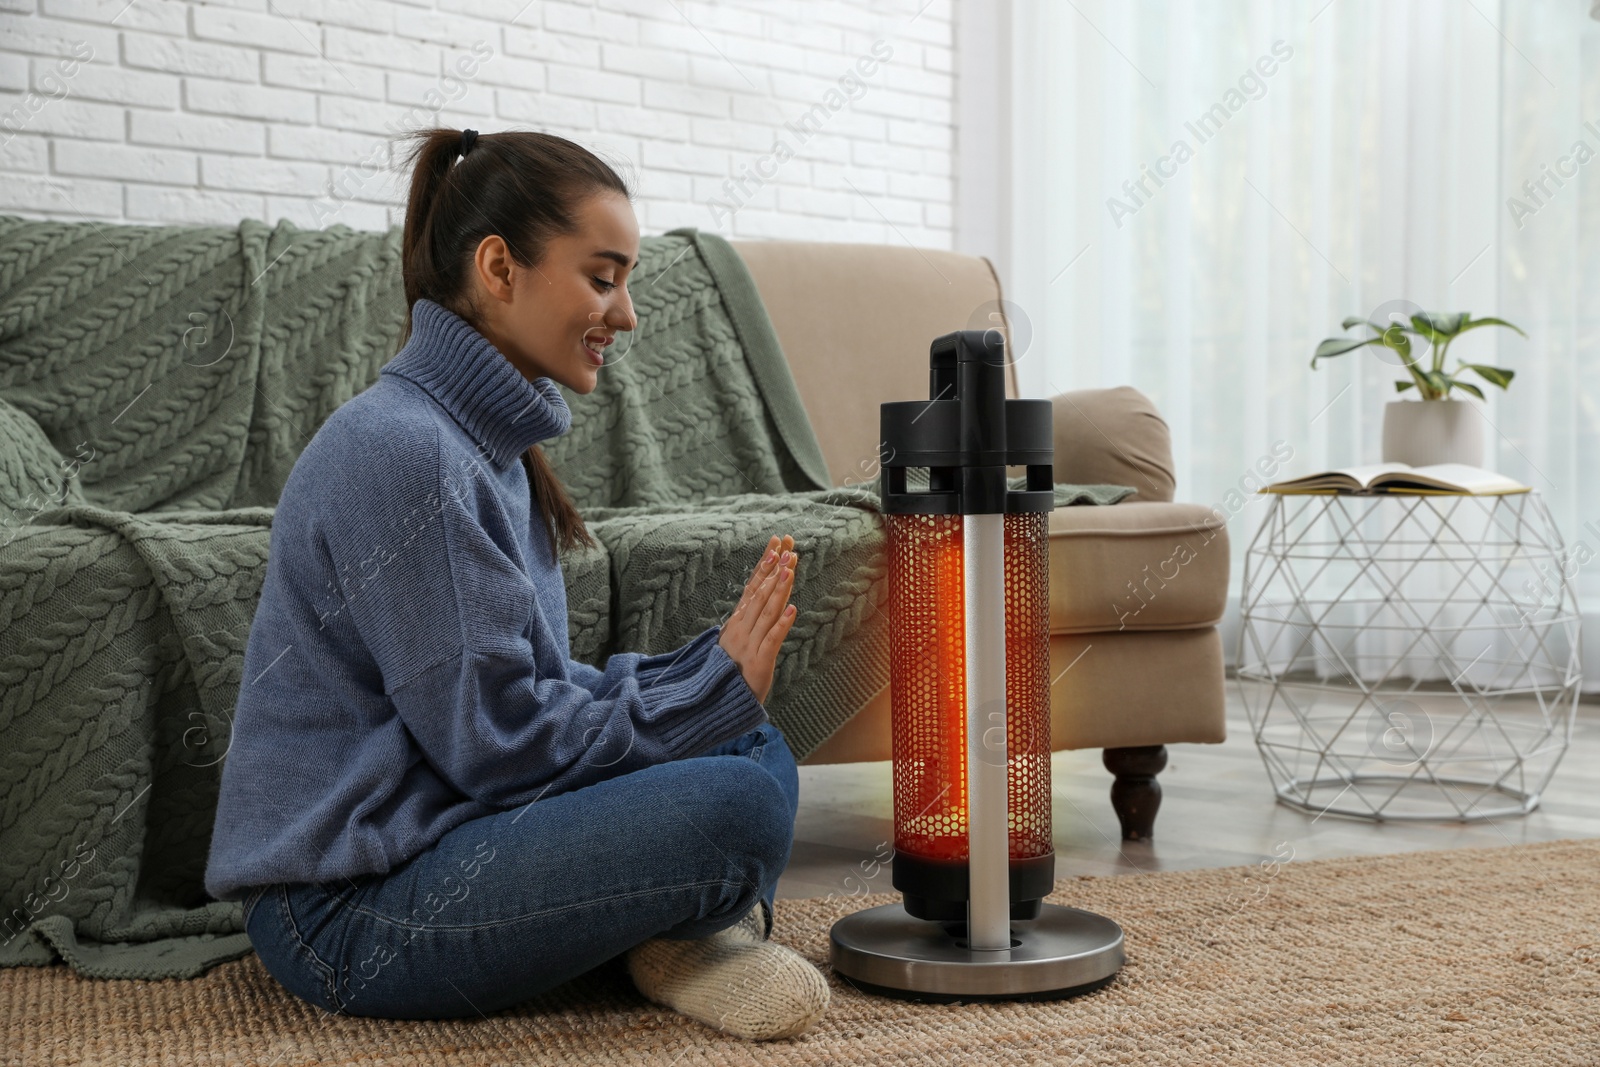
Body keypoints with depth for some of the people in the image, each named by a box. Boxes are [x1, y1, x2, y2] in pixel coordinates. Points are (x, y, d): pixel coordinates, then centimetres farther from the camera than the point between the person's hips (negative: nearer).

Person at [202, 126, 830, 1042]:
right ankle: (678, 925, 2)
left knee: (756, 751, 5)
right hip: (348, 914, -10)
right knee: (735, 807, -25)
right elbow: (496, 741, -20)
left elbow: (538, 688, 10)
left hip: (431, 839, 10)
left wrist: (716, 668, -3)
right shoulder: (401, 452, -20)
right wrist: (714, 687, -13)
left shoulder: (489, 440, 11)